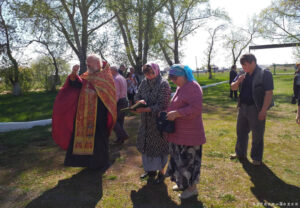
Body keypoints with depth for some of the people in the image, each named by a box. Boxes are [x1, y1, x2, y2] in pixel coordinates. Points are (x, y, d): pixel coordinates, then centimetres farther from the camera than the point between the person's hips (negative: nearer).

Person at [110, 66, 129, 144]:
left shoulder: (115, 79, -13)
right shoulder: (123, 78, 16)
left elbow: (117, 94, -21)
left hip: (119, 102, -9)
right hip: (125, 101, 9)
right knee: (120, 120, 13)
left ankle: (123, 135, -5)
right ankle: (120, 138, 18)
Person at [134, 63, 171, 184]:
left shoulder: (163, 84, -14)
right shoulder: (144, 82, 5)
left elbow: (161, 105, -20)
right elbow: (137, 96, 10)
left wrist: (145, 109, -30)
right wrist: (140, 101, -14)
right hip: (146, 121, 6)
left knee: (159, 145, 5)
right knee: (147, 144, 15)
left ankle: (161, 172, 23)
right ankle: (151, 170, 34)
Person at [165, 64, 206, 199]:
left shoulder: (193, 87, -17)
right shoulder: (180, 87, 12)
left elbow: (196, 108, -25)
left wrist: (176, 113, -25)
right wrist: (169, 112, 6)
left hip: (189, 133, -9)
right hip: (179, 131, 9)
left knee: (188, 160, 3)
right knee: (180, 158, 18)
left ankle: (192, 188, 22)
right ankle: (182, 183, 36)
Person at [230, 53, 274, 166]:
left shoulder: (265, 74, -11)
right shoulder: (243, 75, 8)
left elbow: (269, 93, -15)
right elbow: (233, 87, 13)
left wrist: (264, 110, -20)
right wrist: (238, 81, -9)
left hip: (256, 109, -6)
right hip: (243, 108, 7)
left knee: (257, 135, 5)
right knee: (241, 132, 16)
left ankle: (257, 158, 21)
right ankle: (240, 153, 33)